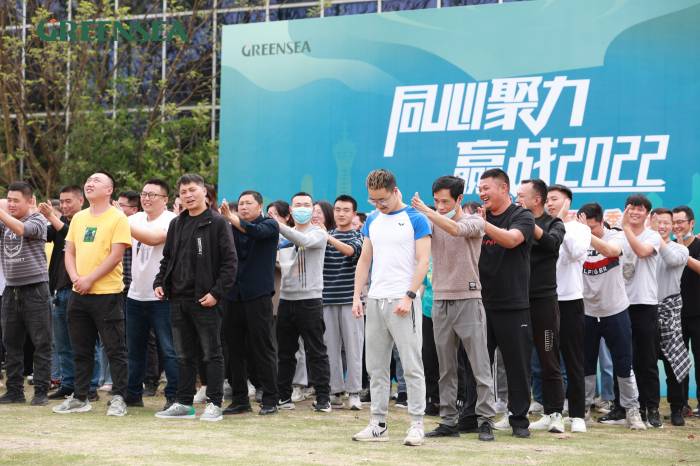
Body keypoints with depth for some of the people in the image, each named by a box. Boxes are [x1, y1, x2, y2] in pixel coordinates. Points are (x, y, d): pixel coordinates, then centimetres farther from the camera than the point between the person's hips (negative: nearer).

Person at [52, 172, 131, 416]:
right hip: (79, 295, 6)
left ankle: (118, 398, 3)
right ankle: (79, 398, 20)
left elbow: (116, 255, -13)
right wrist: (75, 278, -5)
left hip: (107, 293, -6)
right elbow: (69, 252, 13)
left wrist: (89, 279, -16)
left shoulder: (117, 218, -6)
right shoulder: (78, 218, 13)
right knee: (81, 349, 12)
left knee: (115, 349, -2)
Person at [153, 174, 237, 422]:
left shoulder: (217, 223, -5)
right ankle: (183, 404, 17)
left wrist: (217, 292, -16)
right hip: (178, 299, 6)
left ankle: (214, 404, 4)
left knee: (212, 354, 0)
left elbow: (230, 261, -10)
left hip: (205, 300, -6)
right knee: (184, 355, 11)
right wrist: (159, 282, 6)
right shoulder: (176, 224, 14)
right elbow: (167, 258, 22)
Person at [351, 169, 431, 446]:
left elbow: (423, 261, -9)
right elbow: (364, 260, 16)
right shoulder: (372, 221, 14)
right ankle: (378, 424, 14)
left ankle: (417, 425, 1)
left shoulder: (415, 220, -4)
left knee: (412, 366, -3)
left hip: (402, 301, -6)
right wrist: (357, 296, 7)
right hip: (375, 301, 6)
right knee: (376, 367, 8)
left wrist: (408, 297, -17)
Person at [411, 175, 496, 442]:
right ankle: (449, 422, 12)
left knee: (480, 366, -3)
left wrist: (427, 211, -24)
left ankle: (485, 421, 1)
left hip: (468, 300, -4)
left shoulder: (474, 222, -3)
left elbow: (456, 229, -24)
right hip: (440, 301, 4)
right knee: (446, 369, 7)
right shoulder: (432, 222, 9)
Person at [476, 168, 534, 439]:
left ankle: (519, 419, 8)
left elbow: (511, 239, -21)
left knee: (517, 364, 0)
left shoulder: (522, 217, -2)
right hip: (482, 303, 4)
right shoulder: (480, 217, 13)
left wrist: (481, 224, -31)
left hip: (513, 305, -4)